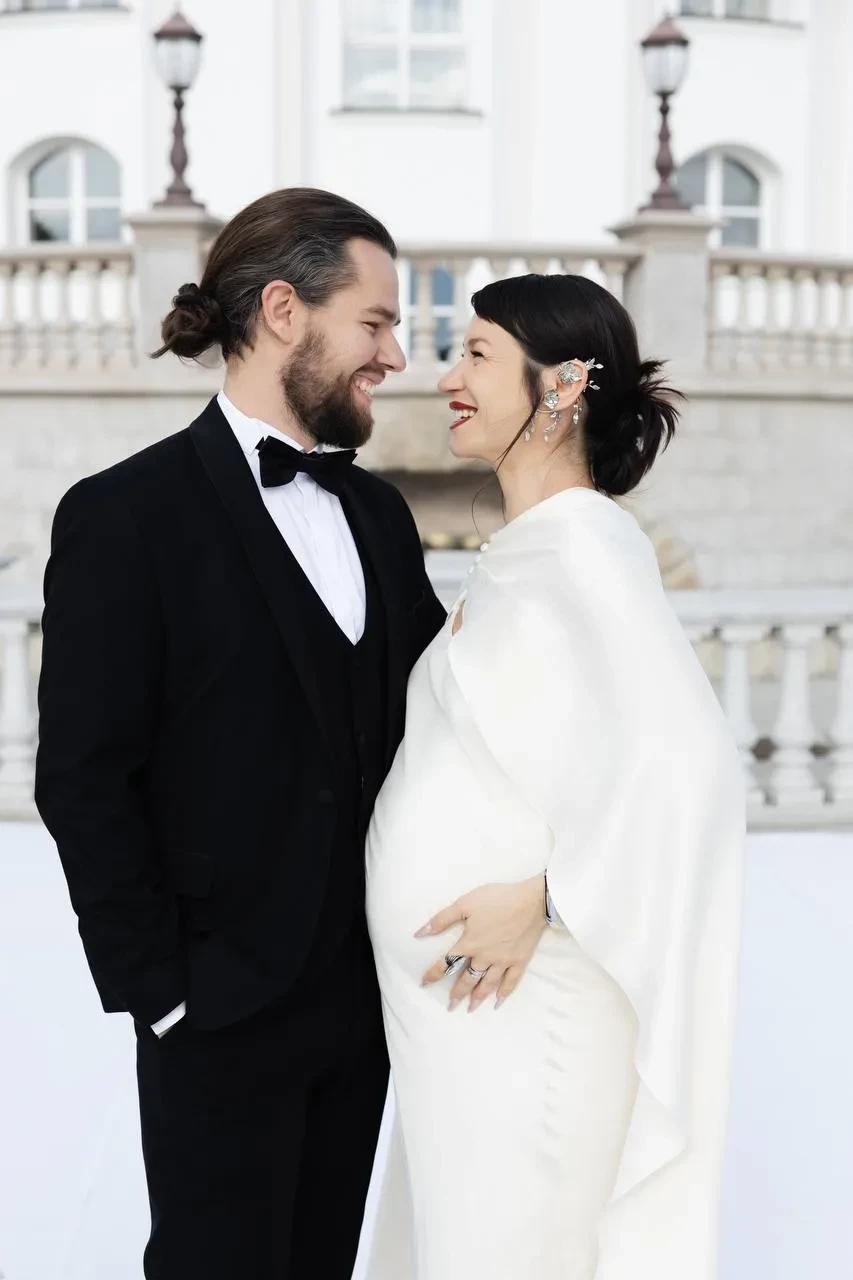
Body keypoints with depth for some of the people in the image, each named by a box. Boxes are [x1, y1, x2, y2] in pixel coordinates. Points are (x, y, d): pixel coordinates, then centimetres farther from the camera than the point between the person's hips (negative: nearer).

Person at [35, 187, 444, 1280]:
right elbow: (82, 780, -13)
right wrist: (161, 990, -13)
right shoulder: (125, 516, -12)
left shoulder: (377, 511, 8)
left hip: (366, 991, 6)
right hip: (224, 1011, -6)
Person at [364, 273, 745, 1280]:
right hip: (464, 995, 9)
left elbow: (681, 763, -28)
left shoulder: (581, 546, -18)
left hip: (513, 996, -9)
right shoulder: (528, 550, 11)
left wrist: (541, 897, -22)